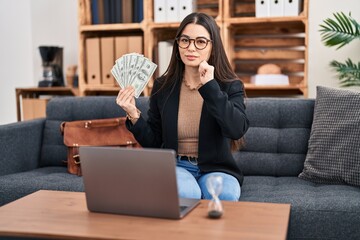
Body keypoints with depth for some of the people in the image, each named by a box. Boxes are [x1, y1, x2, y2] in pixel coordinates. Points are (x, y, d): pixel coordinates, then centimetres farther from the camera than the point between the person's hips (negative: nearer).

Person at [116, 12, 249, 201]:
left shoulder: (231, 86, -4)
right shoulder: (162, 86, 1)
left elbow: (237, 130, -23)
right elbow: (153, 142, 5)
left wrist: (210, 86, -24)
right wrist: (133, 115, -13)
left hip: (216, 168, 0)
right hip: (175, 166, 0)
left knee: (224, 196, -33)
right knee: (186, 194, -34)